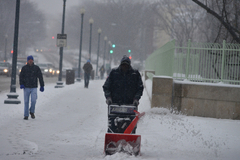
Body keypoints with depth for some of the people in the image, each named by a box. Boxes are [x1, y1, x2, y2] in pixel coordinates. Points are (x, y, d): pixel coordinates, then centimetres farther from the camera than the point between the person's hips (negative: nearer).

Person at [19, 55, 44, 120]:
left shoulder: (36, 68, 2)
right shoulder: (24, 68, 2)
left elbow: (40, 77, 4)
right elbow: (21, 76, 0)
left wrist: (42, 86, 1)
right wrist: (21, 84, -16)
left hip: (34, 88, -1)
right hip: (26, 87, 1)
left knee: (33, 100, -13)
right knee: (26, 102, 2)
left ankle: (32, 112, 12)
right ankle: (26, 115, 10)